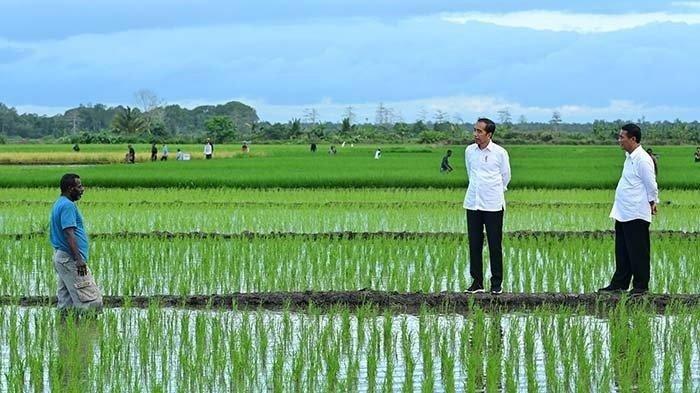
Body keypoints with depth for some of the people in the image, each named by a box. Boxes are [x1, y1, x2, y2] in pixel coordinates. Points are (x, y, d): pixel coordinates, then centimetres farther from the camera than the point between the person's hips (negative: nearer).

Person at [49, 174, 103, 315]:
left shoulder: (59, 204, 17)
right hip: (70, 258, -11)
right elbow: (69, 233, -24)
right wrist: (78, 259, -27)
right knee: (92, 300, -12)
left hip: (60, 255, 11)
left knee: (66, 302, 10)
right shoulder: (68, 205, -15)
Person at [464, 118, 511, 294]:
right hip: (472, 203, 3)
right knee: (474, 244, 5)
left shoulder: (500, 153, -7)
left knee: (495, 245, 1)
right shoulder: (469, 151, 3)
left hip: (493, 205, -3)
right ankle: (477, 282, 12)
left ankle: (497, 283, 9)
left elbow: (505, 177, 7)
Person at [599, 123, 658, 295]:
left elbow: (651, 186, -14)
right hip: (623, 214, 10)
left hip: (636, 215, -10)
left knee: (638, 252, -1)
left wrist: (652, 204, -3)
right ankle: (619, 284, 22)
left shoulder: (642, 160, -16)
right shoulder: (629, 157, 14)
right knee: (622, 252, 15)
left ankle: (641, 286, 6)